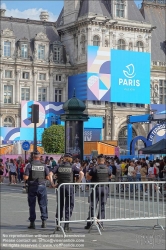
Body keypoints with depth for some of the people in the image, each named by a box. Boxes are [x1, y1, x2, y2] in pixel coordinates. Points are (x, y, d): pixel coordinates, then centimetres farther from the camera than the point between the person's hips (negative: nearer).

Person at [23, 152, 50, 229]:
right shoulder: (43, 166, 1)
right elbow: (48, 177, 0)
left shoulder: (29, 165, -5)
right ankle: (44, 221, 3)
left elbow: (25, 177, -10)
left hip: (32, 187, -1)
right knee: (43, 204, 9)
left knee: (32, 205, 6)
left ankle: (32, 223, 6)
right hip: (41, 186, 1)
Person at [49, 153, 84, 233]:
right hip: (69, 187, -2)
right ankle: (66, 226, 0)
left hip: (60, 186, 2)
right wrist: (77, 183, -3)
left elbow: (50, 174, -5)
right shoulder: (72, 167, 3)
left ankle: (58, 225, 16)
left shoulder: (59, 166, 6)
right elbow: (81, 173, -8)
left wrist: (53, 184, -2)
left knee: (60, 205, 14)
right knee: (69, 206, 5)